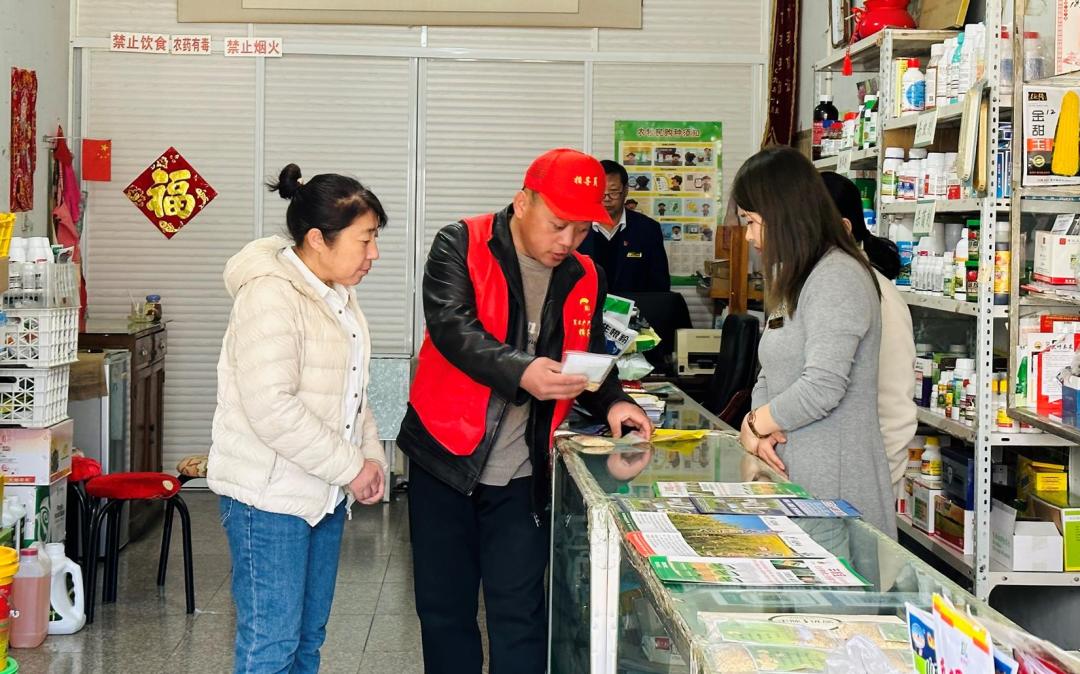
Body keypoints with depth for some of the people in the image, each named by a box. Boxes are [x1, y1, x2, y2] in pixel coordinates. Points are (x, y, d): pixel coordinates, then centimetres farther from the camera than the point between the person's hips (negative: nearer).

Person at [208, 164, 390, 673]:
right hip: (270, 496, -9)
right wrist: (350, 467, -19)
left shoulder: (336, 293, 11)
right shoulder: (269, 295, -19)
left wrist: (371, 456, 6)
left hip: (325, 492, 9)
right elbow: (272, 408, -26)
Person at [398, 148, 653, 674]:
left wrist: (611, 403, -7)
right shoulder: (461, 247, -8)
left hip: (524, 476, 2)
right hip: (444, 458, -2)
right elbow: (451, 326, -23)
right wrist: (520, 371, -38)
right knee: (443, 607, 10)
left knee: (519, 614, 2)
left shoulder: (584, 277, 5)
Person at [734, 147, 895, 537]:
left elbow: (822, 388, -22)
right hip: (792, 469, 9)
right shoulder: (795, 279, 18)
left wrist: (755, 424, -7)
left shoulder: (837, 278, -14)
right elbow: (773, 375, 18)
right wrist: (757, 424, -3)